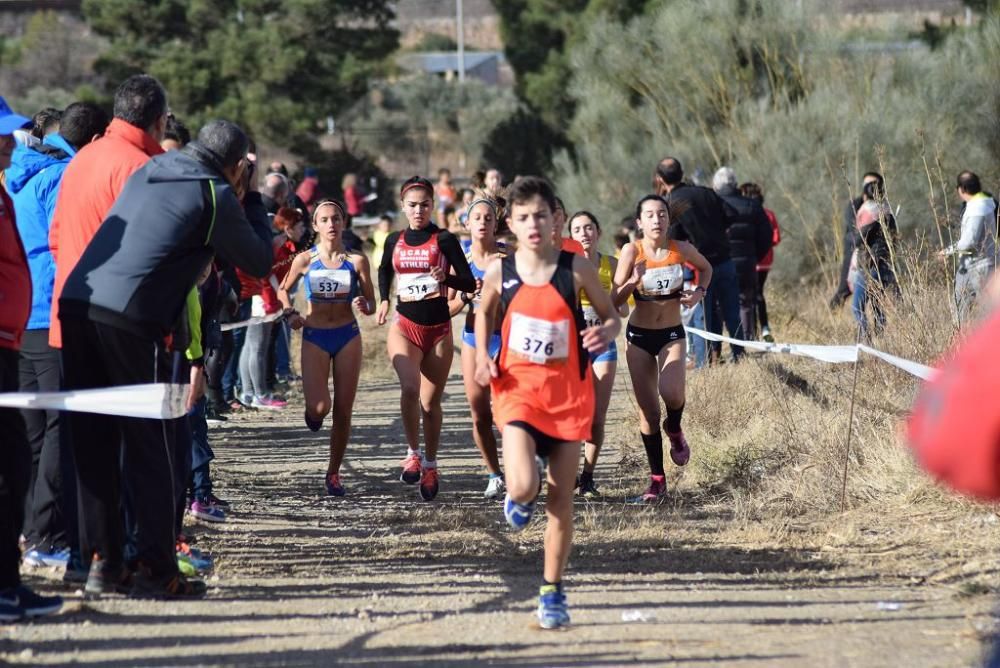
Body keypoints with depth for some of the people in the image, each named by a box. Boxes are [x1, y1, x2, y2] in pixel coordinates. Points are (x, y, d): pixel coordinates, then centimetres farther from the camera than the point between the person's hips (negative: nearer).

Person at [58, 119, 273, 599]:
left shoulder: (149, 171, 20)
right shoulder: (215, 195, 1)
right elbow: (259, 261, 10)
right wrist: (251, 198, 21)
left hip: (77, 304, 6)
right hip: (130, 318, -6)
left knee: (93, 443, 10)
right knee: (147, 446, 2)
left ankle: (102, 562, 13)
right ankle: (155, 571, 3)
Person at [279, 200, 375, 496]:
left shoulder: (356, 261, -2)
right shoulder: (305, 260, -2)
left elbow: (371, 304, 4)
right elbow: (283, 290, 14)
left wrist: (364, 305, -19)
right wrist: (290, 313, -4)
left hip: (348, 337, 1)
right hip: (314, 337, -1)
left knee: (343, 411, 3)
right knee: (318, 407, -17)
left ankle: (333, 473, 16)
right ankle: (314, 412, 22)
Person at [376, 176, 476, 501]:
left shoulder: (444, 240, -3)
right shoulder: (394, 241, 7)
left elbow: (469, 283, -6)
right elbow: (385, 269, 28)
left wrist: (446, 277, -25)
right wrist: (384, 299, 13)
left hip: (439, 330, -1)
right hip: (405, 326, 1)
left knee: (430, 402, 6)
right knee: (410, 388, -25)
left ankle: (430, 466, 23)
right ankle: (414, 453, -9)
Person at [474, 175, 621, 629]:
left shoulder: (575, 268, -7)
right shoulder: (500, 272, -4)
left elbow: (610, 314, 4)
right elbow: (484, 314, 15)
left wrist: (605, 333, -19)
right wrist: (482, 357, -1)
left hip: (567, 392, 0)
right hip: (518, 389, 0)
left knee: (561, 498, 4)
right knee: (523, 487, -19)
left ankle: (552, 592, 17)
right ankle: (518, 499, 21)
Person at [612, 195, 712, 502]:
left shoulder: (681, 249, -6)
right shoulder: (632, 252, -10)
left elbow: (705, 268, 16)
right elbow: (614, 299, -8)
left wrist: (699, 292, -2)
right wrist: (632, 282, -27)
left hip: (672, 335, 0)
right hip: (639, 335, 0)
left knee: (671, 393, -26)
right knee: (648, 411, 1)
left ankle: (674, 430, 9)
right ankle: (657, 479, 14)